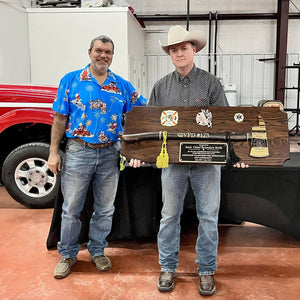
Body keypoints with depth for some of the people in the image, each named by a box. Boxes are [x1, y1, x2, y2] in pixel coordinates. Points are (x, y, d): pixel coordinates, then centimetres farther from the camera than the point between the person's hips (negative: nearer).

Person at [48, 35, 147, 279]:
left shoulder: (122, 85, 6)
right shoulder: (71, 80, 1)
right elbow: (60, 118, 0)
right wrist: (54, 152, -4)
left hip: (110, 154, 2)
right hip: (78, 151, -2)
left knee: (105, 209, 13)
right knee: (71, 208, 7)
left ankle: (97, 251, 31)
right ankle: (68, 254, 25)